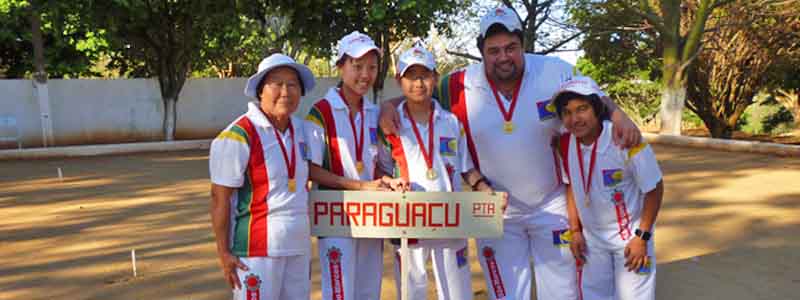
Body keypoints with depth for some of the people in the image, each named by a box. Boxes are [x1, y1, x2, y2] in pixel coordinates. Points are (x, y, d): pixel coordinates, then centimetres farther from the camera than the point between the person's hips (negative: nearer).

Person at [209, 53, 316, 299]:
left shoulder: (300, 129, 7)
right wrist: (224, 252, -13)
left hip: (299, 246, 7)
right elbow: (219, 197, -12)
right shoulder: (239, 135, -14)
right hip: (256, 247, -7)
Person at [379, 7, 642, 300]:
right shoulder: (460, 85, -14)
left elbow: (596, 99, -3)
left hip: (552, 206, 0)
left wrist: (619, 117, -23)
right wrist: (390, 105, -18)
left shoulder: (555, 72, -15)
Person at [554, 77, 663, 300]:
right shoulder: (565, 144, -11)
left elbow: (654, 188, -16)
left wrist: (642, 237, -14)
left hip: (630, 234, -4)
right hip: (591, 237, 5)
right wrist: (575, 230, 4)